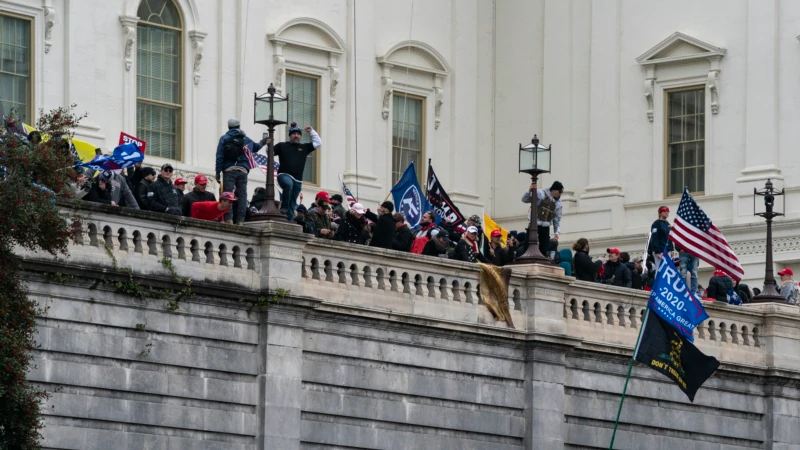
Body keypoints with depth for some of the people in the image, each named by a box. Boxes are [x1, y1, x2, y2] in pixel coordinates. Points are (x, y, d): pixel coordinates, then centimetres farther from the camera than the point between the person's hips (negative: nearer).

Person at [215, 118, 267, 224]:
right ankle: (240, 220, -4)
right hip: (243, 171, 3)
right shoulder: (246, 139, 14)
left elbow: (219, 157, -2)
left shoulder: (224, 139, 5)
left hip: (229, 170, -3)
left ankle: (229, 219, -19)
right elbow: (256, 147, 33)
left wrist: (218, 172, -1)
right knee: (242, 195, 4)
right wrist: (262, 142, 56)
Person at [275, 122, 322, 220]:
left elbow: (318, 143, 18)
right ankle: (284, 207, -26)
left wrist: (311, 132, 13)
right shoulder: (282, 146, 10)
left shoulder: (304, 147, 18)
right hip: (284, 175, -4)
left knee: (292, 205, 3)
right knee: (288, 184, -39)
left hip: (297, 180, 4)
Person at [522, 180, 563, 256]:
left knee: (545, 250, 0)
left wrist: (556, 232, 1)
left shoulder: (558, 203, 9)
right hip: (534, 225, -4)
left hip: (545, 228, 4)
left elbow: (557, 219, 13)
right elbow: (524, 199, -8)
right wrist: (530, 191, -26)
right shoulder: (540, 194, -4)